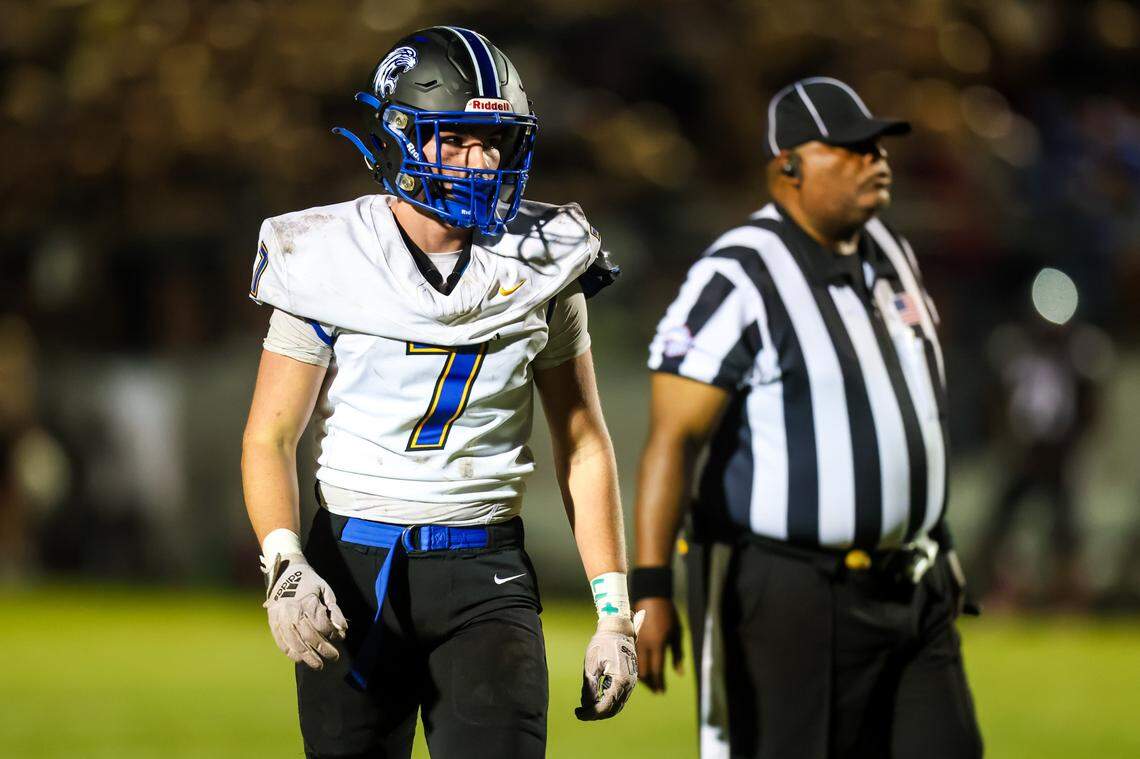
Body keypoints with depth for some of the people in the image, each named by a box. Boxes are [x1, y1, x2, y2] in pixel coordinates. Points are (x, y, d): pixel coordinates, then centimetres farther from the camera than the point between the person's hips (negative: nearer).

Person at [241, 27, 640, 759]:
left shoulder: (540, 265, 2)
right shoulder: (328, 264, -5)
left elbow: (584, 447, 7)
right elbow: (270, 438, -5)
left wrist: (615, 615, 2)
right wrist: (285, 568, -23)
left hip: (486, 574, 1)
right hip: (354, 566, -1)